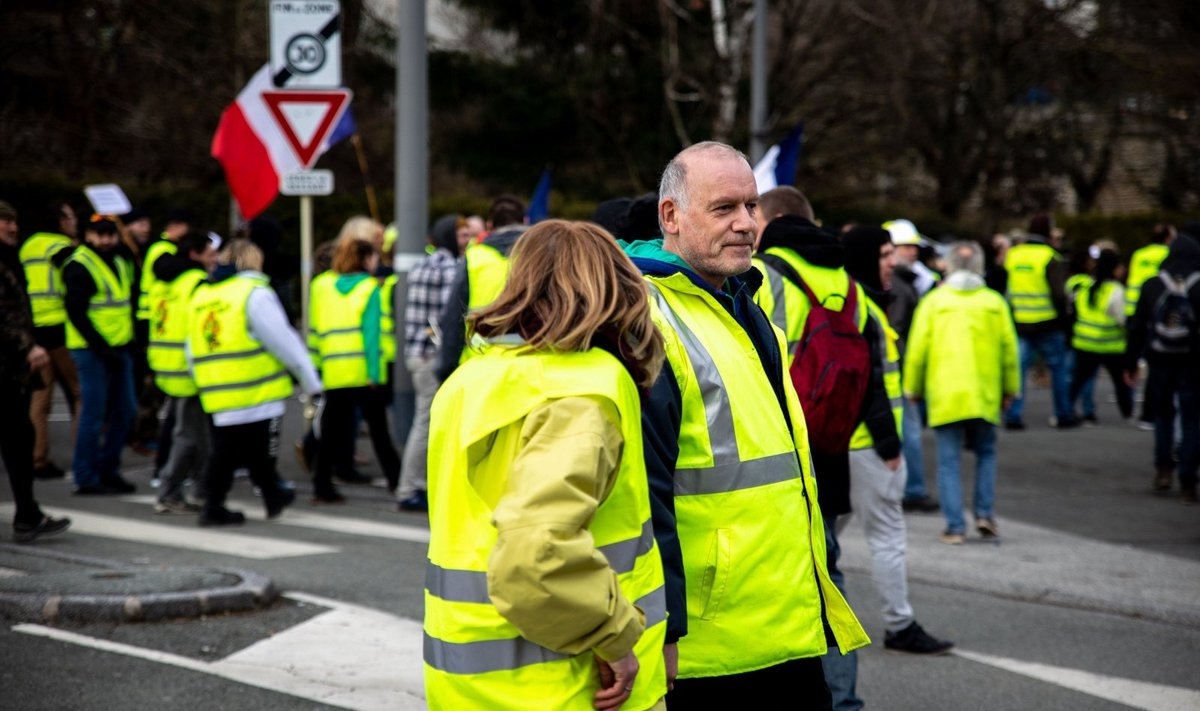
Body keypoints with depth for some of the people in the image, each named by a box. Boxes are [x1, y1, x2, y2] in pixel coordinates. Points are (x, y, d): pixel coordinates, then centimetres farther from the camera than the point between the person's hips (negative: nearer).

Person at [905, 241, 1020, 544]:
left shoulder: (934, 301, -1)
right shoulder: (994, 302, 2)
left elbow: (918, 349, -2)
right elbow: (1008, 348, 5)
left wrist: (913, 389, 11)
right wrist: (1010, 390, 16)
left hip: (944, 394, -1)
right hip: (985, 395, 1)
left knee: (949, 461, 3)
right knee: (986, 453, 20)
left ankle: (955, 527, -1)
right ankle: (985, 513, 9)